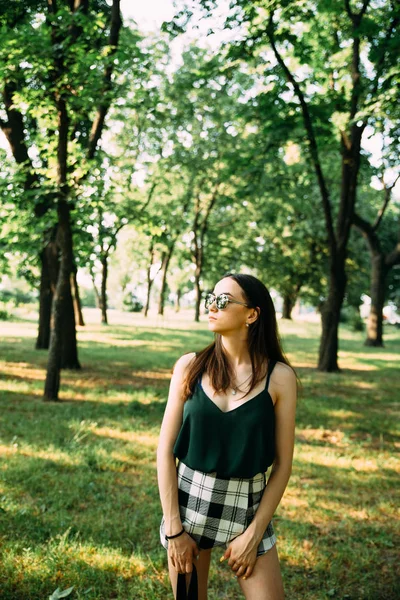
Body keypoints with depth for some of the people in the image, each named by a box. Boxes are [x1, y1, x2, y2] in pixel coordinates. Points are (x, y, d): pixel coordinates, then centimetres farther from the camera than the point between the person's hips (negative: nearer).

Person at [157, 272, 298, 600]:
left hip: (247, 506, -1)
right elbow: (166, 449, -5)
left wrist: (253, 535, -8)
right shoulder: (190, 366, -6)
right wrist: (173, 529, -8)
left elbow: (283, 463, -5)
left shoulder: (279, 376, -9)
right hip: (188, 499, 1)